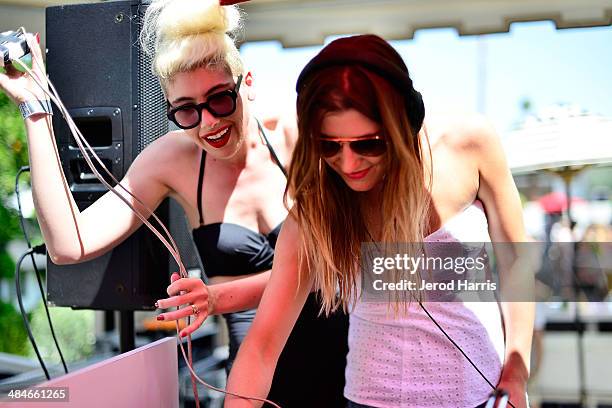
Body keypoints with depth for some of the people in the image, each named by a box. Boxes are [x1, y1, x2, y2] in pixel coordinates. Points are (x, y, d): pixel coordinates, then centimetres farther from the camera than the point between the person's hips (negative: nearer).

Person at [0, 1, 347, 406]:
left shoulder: (293, 135, -12)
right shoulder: (173, 159, -7)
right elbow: (69, 246, -16)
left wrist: (222, 297, -27)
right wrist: (36, 110, -15)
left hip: (338, 353, 0)